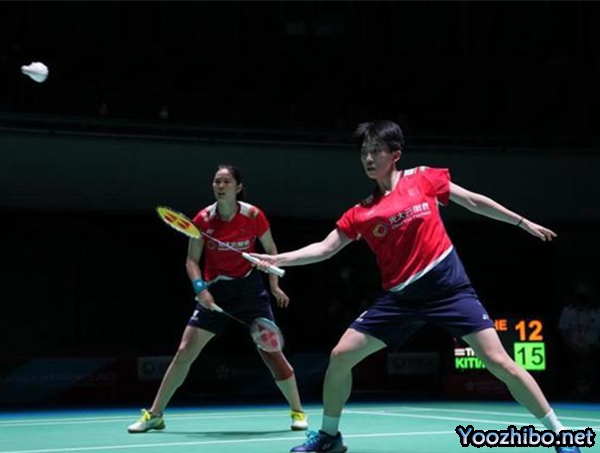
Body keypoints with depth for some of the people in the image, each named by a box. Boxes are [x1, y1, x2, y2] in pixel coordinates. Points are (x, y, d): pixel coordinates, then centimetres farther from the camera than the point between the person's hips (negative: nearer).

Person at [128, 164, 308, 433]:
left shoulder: (254, 216, -12)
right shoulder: (203, 219, -10)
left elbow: (270, 249, 5)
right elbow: (192, 260, -2)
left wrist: (274, 285, 0)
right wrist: (200, 288, -18)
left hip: (250, 289, -1)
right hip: (214, 292, 1)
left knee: (271, 350, -5)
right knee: (184, 352, -3)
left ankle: (297, 411, 11)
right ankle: (154, 414, 7)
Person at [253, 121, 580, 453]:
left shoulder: (423, 179, 1)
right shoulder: (361, 213, 7)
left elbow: (475, 202, 9)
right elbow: (325, 248, 6)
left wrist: (523, 222, 11)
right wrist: (277, 259, -6)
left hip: (449, 286, -3)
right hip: (400, 297, 3)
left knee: (498, 362, -12)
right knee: (340, 356, -3)